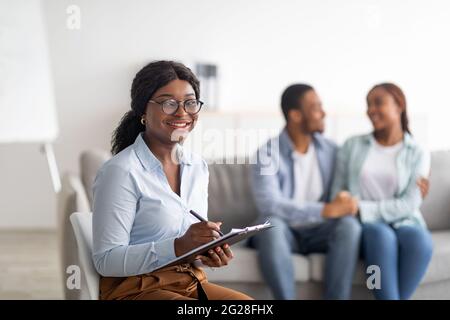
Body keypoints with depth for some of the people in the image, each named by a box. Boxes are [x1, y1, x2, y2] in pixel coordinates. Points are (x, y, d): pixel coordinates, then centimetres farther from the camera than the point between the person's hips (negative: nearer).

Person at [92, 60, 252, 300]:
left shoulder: (198, 168, 9)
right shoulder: (120, 172, -14)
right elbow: (106, 261, -17)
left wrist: (209, 253, -5)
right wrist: (178, 247, -27)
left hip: (192, 284, 8)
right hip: (135, 289, -7)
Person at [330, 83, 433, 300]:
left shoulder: (418, 154, 5)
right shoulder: (352, 146, 9)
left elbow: (409, 205, -6)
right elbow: (338, 193, 8)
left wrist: (363, 208, -14)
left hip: (403, 223, 1)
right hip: (362, 225, -1)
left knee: (420, 240, -35)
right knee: (382, 236, -36)